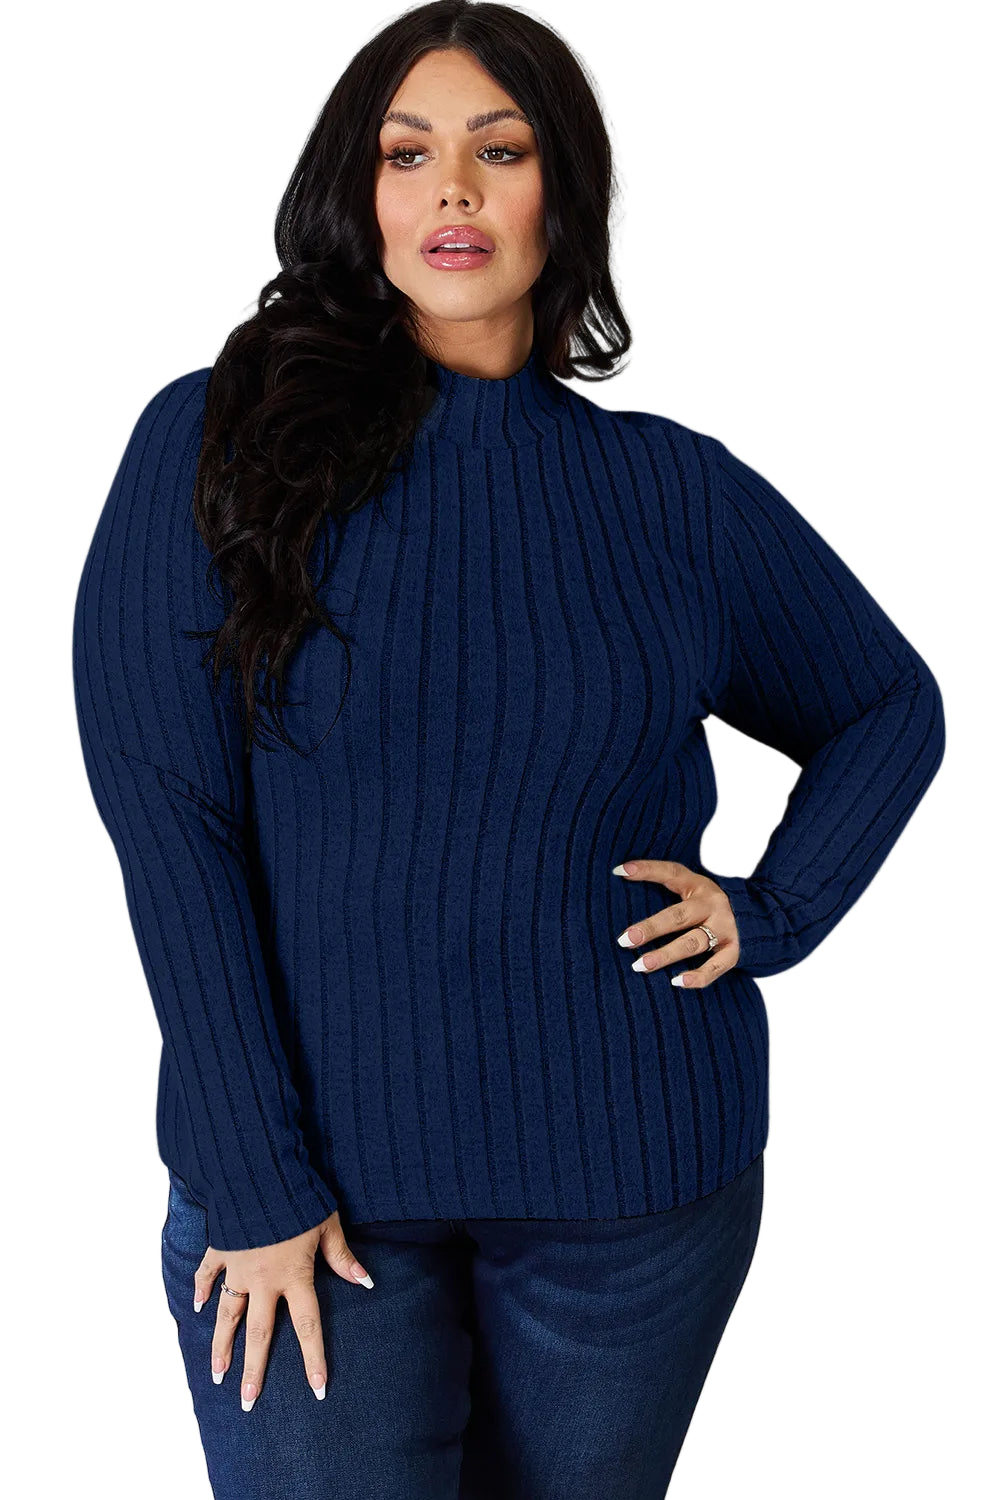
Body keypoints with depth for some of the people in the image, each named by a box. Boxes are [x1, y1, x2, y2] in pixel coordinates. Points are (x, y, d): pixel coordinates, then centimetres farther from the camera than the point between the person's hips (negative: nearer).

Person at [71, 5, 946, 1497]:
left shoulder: (672, 488, 2)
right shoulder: (221, 440, -5)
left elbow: (890, 710, 16)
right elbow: (162, 811, -10)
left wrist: (771, 914, 0)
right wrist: (251, 1184, -13)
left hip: (629, 1176, 2)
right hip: (316, 1175, -2)